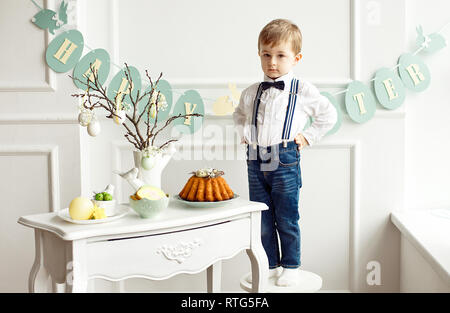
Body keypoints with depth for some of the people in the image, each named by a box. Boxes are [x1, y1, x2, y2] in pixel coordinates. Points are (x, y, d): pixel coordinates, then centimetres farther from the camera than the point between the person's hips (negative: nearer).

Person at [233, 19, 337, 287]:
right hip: (256, 161, 4)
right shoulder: (251, 93, 9)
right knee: (261, 219, 10)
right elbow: (239, 115, 29)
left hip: (285, 160, -4)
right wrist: (245, 134, 13)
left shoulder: (303, 91, -2)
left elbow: (329, 115, 8)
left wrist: (307, 136, 2)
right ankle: (269, 265, 25)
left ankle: (291, 266, 22)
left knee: (286, 219, 5)